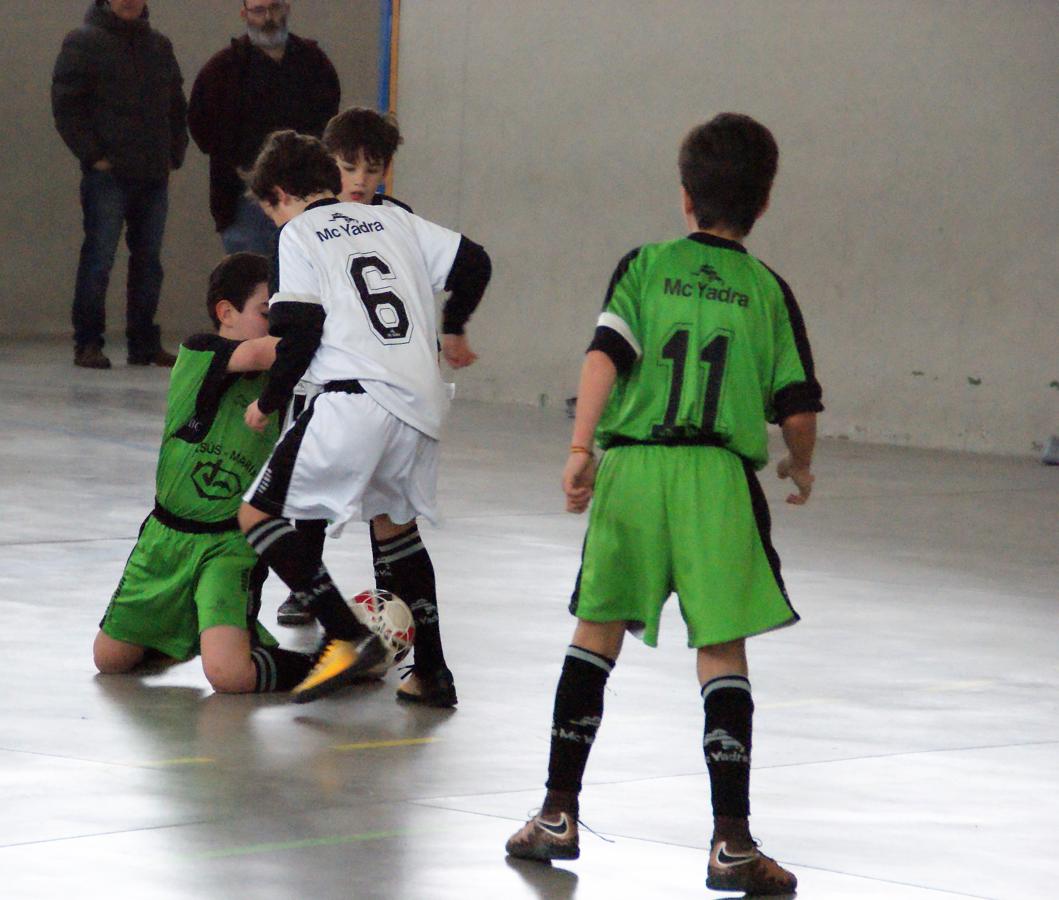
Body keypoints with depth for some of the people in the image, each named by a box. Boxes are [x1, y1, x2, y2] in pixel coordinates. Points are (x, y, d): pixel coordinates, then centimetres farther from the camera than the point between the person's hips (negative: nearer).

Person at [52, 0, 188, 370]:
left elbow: (177, 106, 22)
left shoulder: (160, 46, 15)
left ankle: (144, 342, 14)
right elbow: (66, 104, -6)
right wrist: (93, 156, -12)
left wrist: (174, 155, 10)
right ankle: (88, 343, -2)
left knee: (148, 262, 7)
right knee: (98, 259, -6)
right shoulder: (83, 43, -2)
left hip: (154, 175, 5)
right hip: (107, 175, -5)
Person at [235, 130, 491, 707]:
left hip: (355, 400, -7)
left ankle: (348, 637, -13)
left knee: (258, 515, 0)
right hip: (421, 404, 7)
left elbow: (300, 330, -4)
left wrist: (269, 403, 8)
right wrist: (451, 331, 37)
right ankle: (431, 673, 22)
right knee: (394, 521, 26)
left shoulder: (299, 233, 6)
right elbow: (473, 263, 19)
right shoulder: (391, 220, 21)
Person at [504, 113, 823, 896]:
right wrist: (800, 467, 23)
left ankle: (559, 812, 15)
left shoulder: (645, 267, 6)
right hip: (719, 478, -1)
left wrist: (581, 449, -7)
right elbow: (798, 411, 4)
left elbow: (605, 357, -8)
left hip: (631, 466, 1)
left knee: (597, 633, 13)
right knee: (723, 652, 0)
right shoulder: (768, 292, 5)